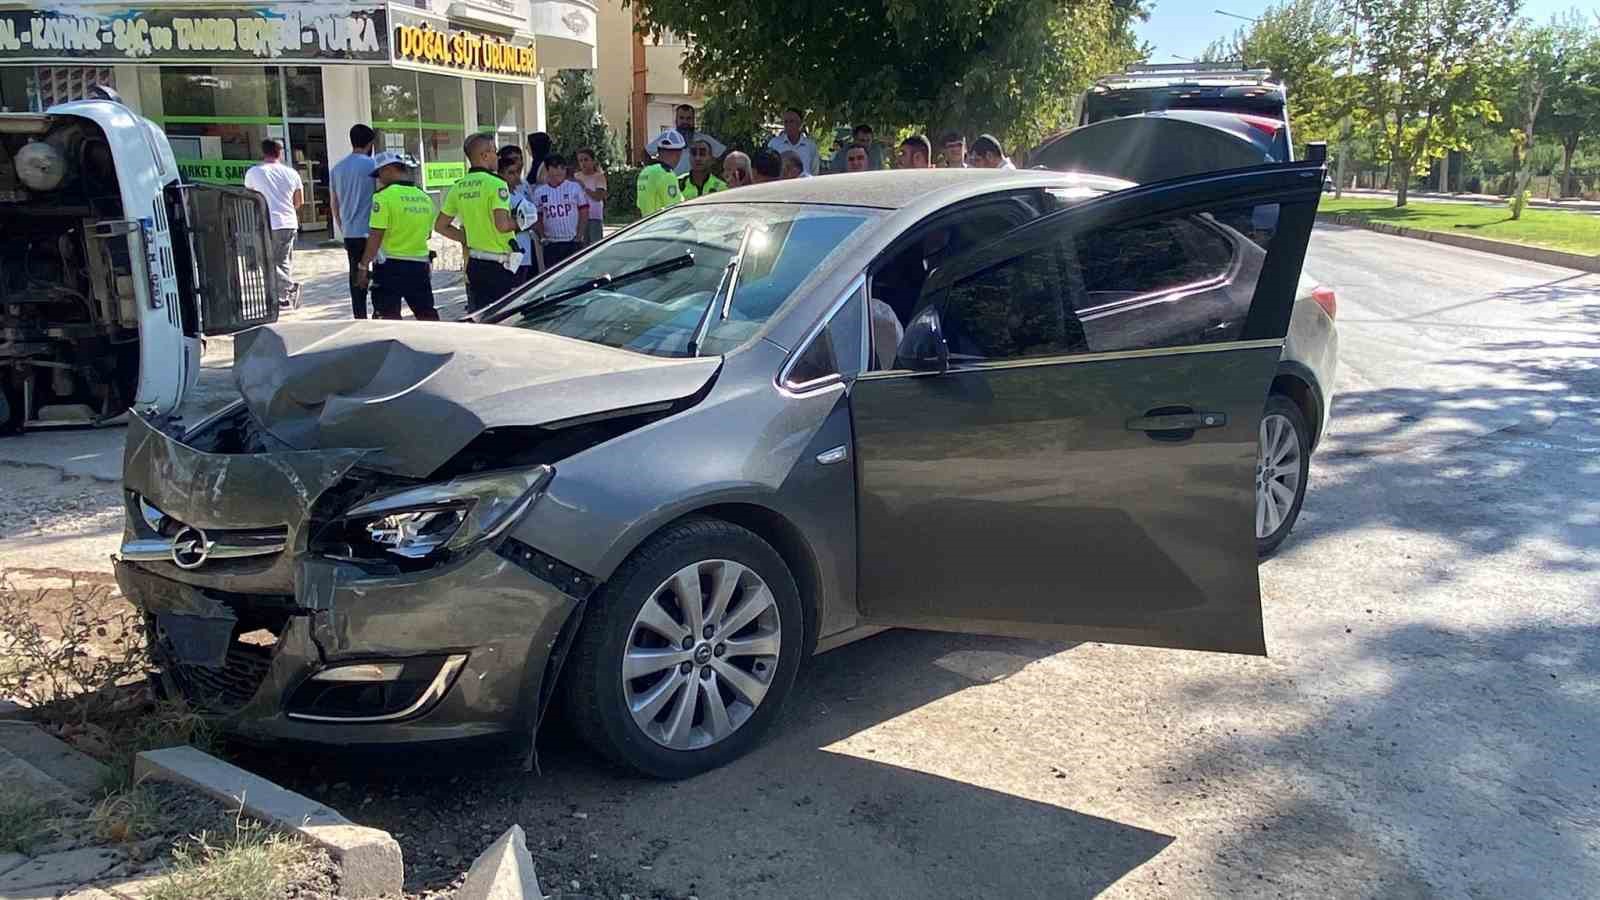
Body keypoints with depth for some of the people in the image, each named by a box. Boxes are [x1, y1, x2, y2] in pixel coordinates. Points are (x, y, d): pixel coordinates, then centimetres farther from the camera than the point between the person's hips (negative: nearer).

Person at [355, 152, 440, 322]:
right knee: (427, 314, 13)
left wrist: (363, 265, -8)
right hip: (420, 264, 6)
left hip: (390, 265, -5)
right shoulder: (425, 198, 8)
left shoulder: (384, 196, -12)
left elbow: (376, 236, -14)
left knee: (389, 316, 0)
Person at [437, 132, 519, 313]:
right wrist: (518, 222, -5)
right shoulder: (496, 184, -13)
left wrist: (468, 239, 14)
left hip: (473, 263, 7)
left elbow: (440, 226, 13)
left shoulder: (458, 187, 8)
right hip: (498, 263, -7)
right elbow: (502, 225, -24)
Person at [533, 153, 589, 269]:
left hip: (573, 243, -2)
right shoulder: (539, 192, 8)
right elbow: (537, 218, 12)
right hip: (551, 245, 2)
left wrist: (579, 236, -8)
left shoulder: (575, 187, 0)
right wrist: (542, 237, -1)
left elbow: (584, 214, 0)